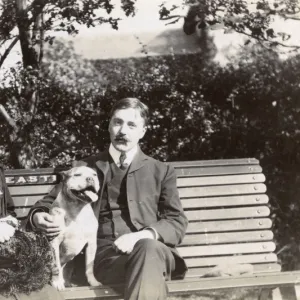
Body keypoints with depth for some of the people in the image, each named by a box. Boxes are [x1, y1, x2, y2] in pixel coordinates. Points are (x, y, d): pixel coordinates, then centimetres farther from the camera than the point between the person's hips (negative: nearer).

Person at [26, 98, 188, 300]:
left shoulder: (161, 171, 18)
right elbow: (48, 204, 23)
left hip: (151, 249, 1)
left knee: (148, 249, -39)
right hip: (104, 255, -1)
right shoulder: (84, 168, 20)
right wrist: (37, 217, -4)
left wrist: (143, 236, -13)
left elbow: (177, 222, 9)